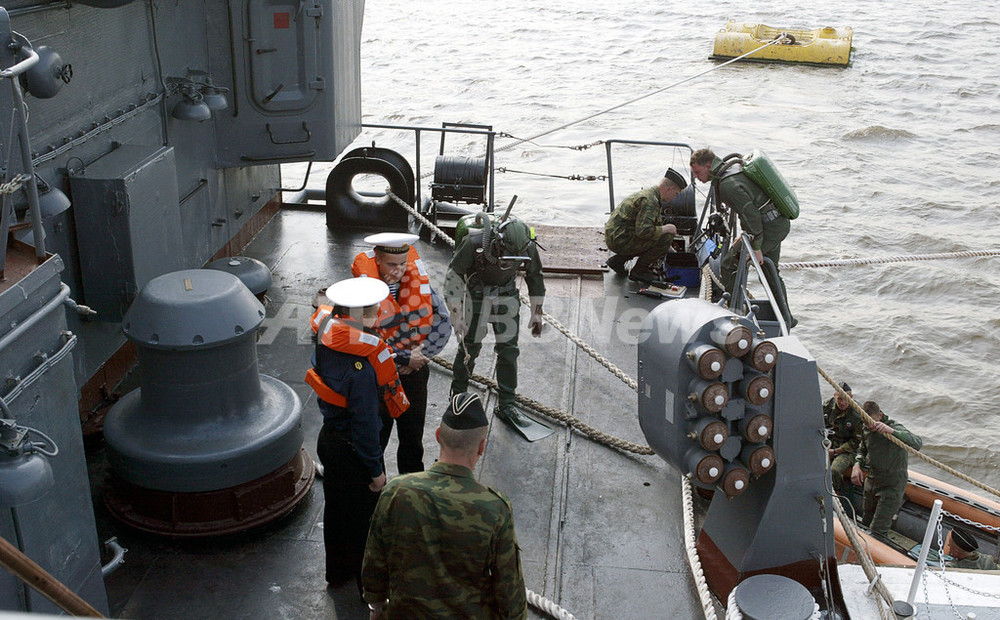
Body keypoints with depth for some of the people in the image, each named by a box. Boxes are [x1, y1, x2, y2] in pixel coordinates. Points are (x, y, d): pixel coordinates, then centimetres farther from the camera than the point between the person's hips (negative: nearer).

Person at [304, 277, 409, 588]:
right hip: (352, 450, -8)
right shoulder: (361, 367, -33)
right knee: (363, 516, 13)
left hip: (328, 437, 8)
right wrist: (375, 470, -16)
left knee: (336, 508, 25)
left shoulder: (326, 340, -11)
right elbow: (365, 423, -27)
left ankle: (338, 571, 45)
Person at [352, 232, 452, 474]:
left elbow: (443, 325, -7)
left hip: (414, 373, 4)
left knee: (413, 437, 19)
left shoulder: (418, 282, -7)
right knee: (376, 438, 12)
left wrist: (419, 356, -14)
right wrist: (406, 357, -18)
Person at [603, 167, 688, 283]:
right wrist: (666, 229, -12)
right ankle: (639, 271, -3)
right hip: (620, 240, -10)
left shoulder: (649, 193, 17)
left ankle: (618, 260, 18)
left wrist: (673, 252, 31)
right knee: (666, 237, -16)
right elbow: (643, 231, -29)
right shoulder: (650, 201, -18)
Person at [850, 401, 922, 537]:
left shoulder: (895, 428, -21)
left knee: (877, 531, -9)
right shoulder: (866, 430, 0)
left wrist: (892, 431, -52)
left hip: (892, 486, -7)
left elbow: (917, 444, -39)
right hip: (871, 483, 7)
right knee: (865, 523, 22)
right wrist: (857, 465, -4)